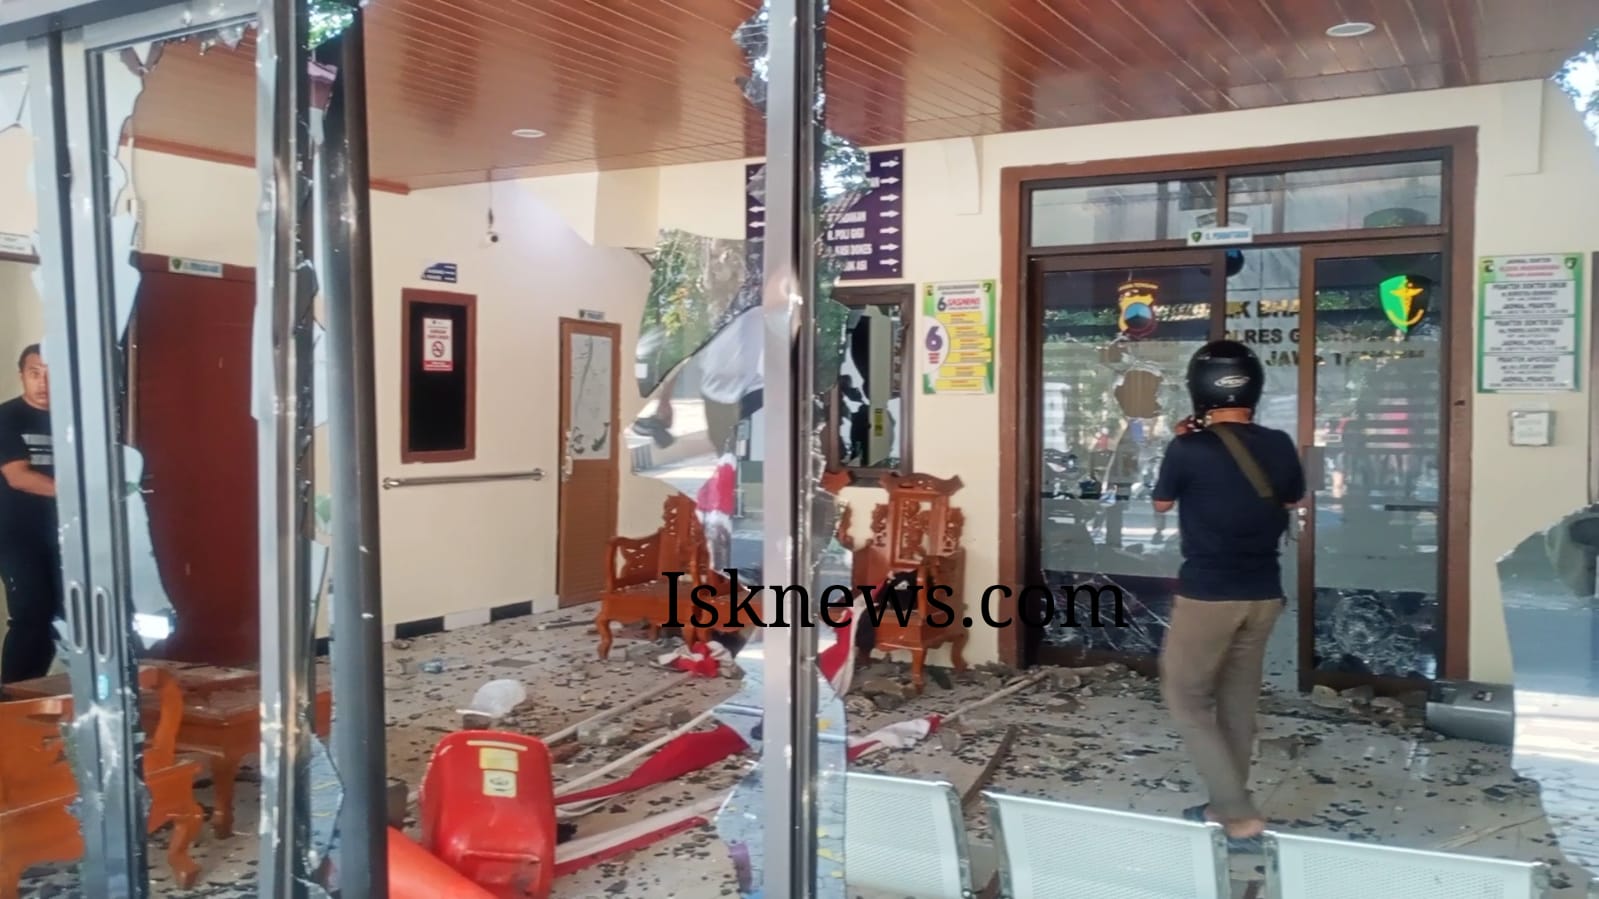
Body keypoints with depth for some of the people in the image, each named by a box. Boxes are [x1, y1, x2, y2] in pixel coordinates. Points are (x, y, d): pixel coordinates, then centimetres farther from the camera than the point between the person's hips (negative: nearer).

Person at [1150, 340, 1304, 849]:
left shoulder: (1188, 450, -16)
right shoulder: (1278, 447, -1)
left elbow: (1162, 503, 3)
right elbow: (1293, 501, 18)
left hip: (1207, 595, -5)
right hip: (1263, 595, 6)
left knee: (1185, 697, 8)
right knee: (1238, 702, 17)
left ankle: (1239, 816, 1)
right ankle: (1227, 807, 28)